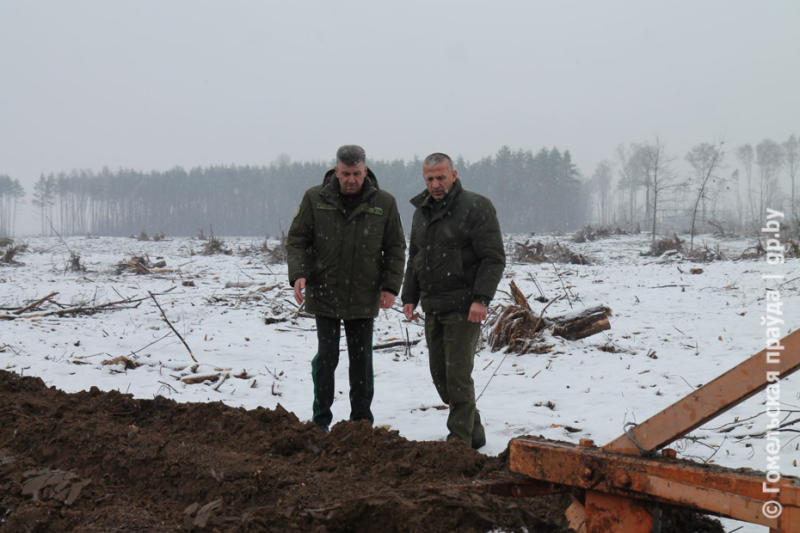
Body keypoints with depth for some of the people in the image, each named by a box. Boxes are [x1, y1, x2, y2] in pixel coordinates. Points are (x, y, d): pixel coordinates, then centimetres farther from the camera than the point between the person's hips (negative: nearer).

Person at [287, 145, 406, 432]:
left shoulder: (384, 203, 0)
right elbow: (296, 240, 2)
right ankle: (321, 419, 13)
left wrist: (390, 286, -3)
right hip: (324, 294, -1)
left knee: (362, 359, 8)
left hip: (364, 298, 1)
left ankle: (361, 421, 19)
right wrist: (298, 274, -14)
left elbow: (396, 248, 6)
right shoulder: (315, 199, -2)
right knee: (327, 356, -1)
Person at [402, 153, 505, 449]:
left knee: (458, 374, -9)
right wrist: (409, 297, 14)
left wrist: (481, 299, -20)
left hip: (463, 308, -7)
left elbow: (494, 258, -12)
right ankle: (474, 431, 23)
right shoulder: (422, 212, 15)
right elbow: (414, 259, 24)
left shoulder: (476, 207, -7)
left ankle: (460, 439, -1)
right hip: (432, 308, 7)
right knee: (440, 374, 9)